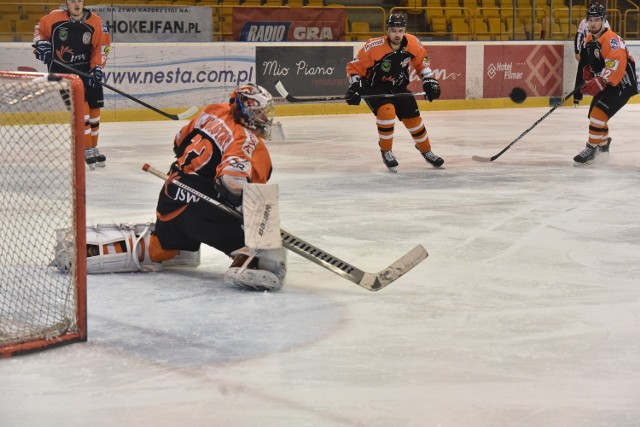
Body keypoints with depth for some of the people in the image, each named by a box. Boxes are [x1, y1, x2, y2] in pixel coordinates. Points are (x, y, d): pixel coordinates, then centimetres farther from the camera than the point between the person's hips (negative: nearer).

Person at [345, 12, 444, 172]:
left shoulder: (412, 43, -16)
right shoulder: (374, 47, -28)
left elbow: (422, 61, 6)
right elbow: (355, 67, -17)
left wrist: (429, 81, 2)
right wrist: (354, 86, -28)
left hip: (398, 87, 4)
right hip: (373, 88, -4)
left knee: (413, 118, 4)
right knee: (387, 112, -28)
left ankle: (426, 151, 28)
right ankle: (386, 151, -7)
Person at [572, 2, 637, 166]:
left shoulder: (610, 39, -24)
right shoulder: (589, 39, 7)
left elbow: (616, 64, -32)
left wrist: (599, 83, -35)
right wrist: (588, 70, 5)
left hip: (622, 83, -10)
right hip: (606, 83, 10)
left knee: (599, 113, -19)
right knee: (594, 114, 15)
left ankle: (591, 149, -12)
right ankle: (603, 143, 38)